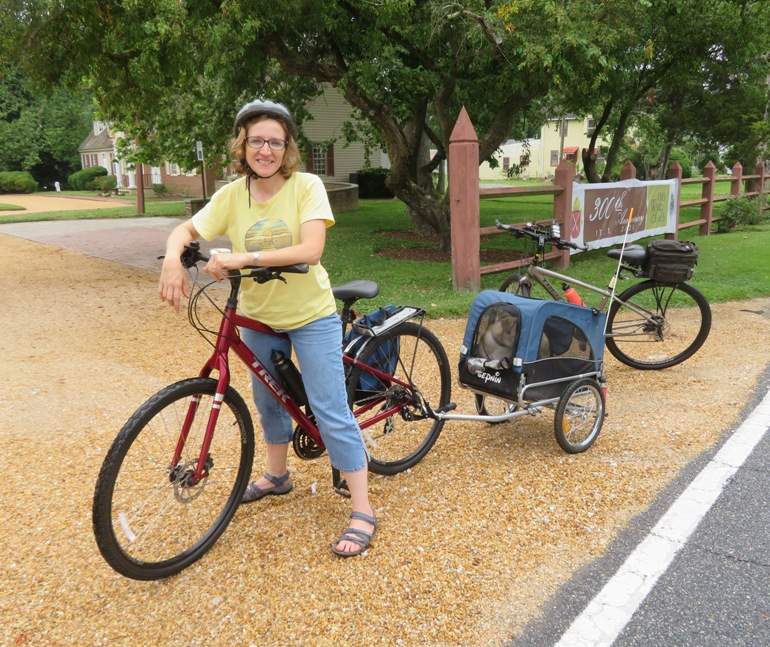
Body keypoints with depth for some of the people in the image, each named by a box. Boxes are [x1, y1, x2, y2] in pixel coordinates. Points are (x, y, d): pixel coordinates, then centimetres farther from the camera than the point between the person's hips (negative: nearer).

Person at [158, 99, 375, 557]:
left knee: (330, 411, -7)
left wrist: (243, 258, -35)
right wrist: (173, 260, -24)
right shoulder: (232, 196, -4)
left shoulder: (307, 186, -16)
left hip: (310, 315, -5)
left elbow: (311, 249, -28)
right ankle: (277, 475, 45)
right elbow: (185, 231, -1)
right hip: (259, 317, 5)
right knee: (269, 401, 21)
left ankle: (362, 511, 4)